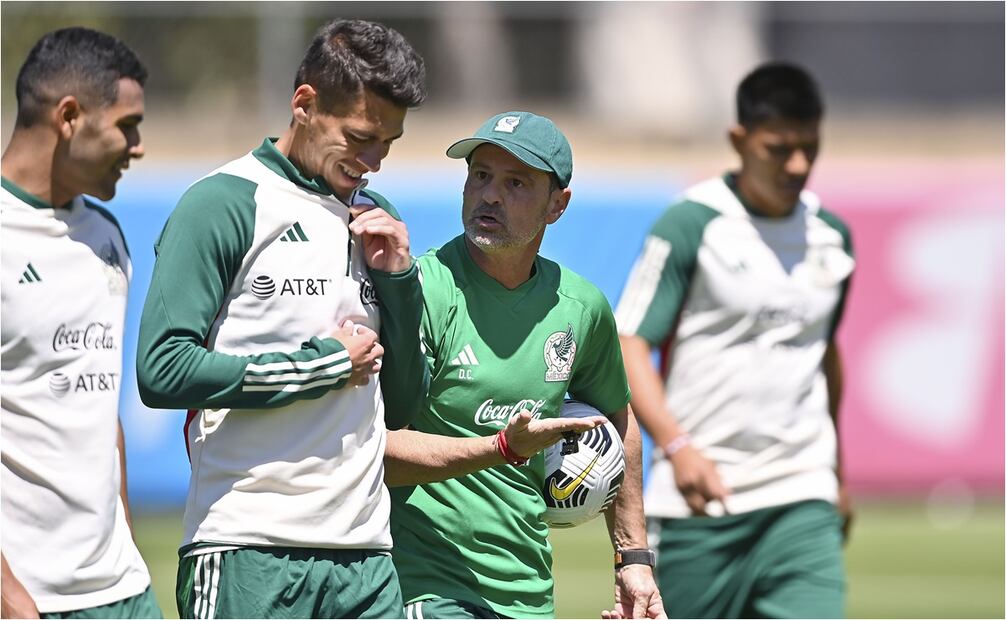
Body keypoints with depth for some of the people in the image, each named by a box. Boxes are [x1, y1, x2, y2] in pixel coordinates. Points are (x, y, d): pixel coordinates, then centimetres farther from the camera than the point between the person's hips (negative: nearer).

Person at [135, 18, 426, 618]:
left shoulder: (374, 217, 18)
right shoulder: (223, 204, -3)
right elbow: (163, 371, -14)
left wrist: (397, 277, 5)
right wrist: (327, 364, -8)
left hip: (365, 555, 6)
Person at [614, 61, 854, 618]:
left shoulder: (831, 237, 11)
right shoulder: (690, 225, -6)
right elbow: (629, 346, -9)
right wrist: (677, 446, -24)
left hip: (802, 501, 4)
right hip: (699, 501, -4)